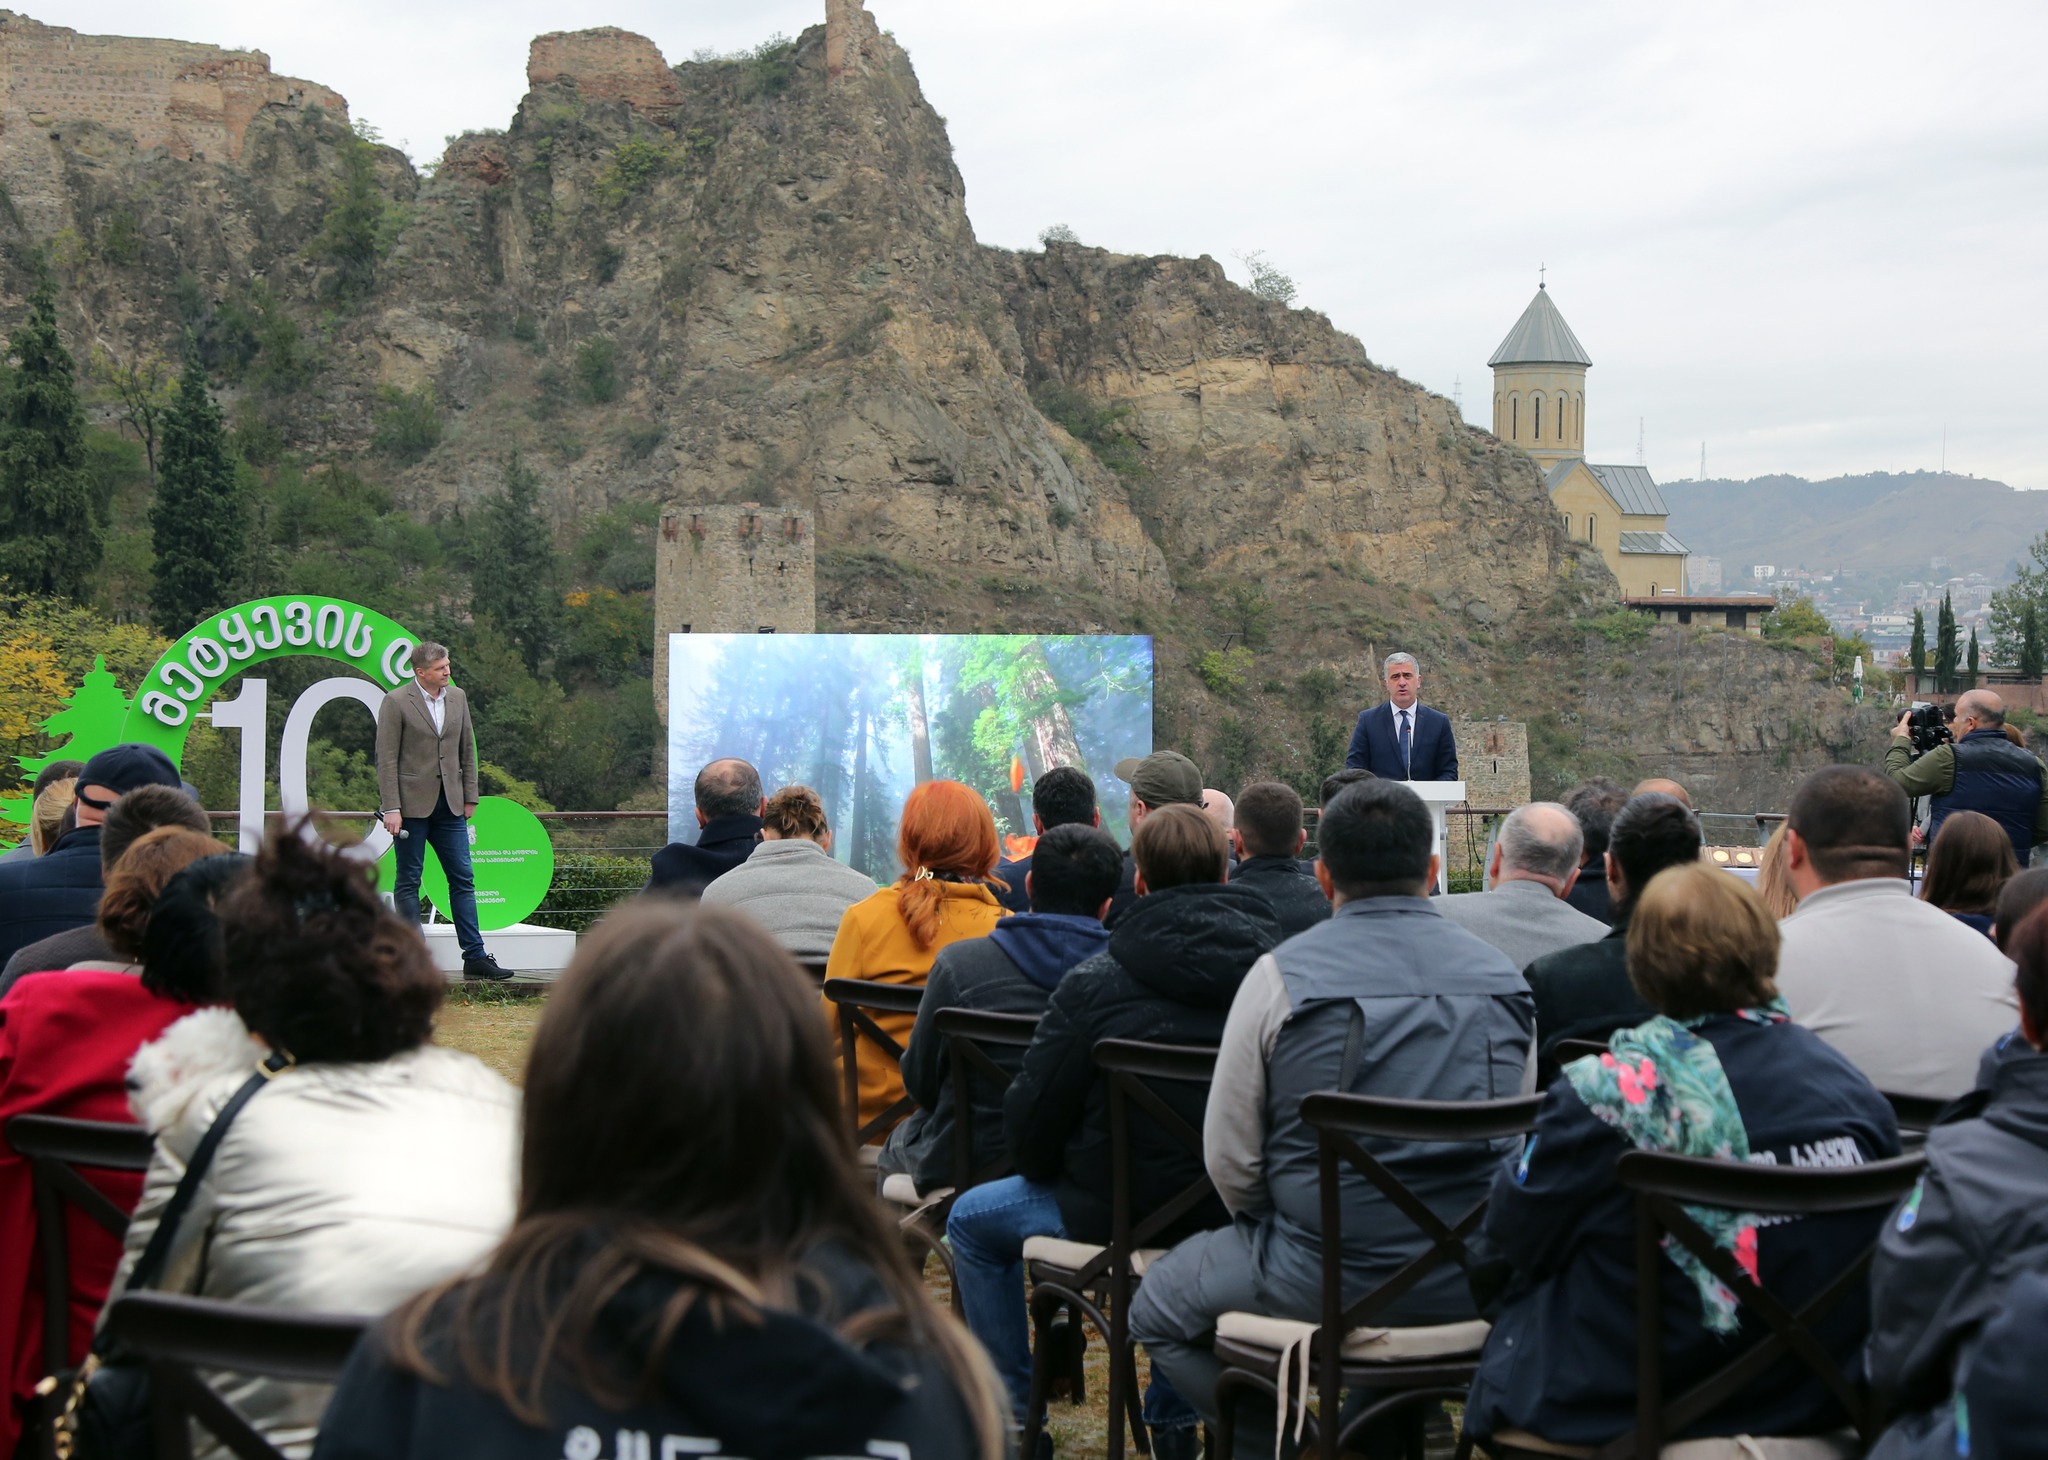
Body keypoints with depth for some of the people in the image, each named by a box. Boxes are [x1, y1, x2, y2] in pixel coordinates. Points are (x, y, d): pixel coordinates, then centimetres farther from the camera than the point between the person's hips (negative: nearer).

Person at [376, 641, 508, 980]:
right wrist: (392, 809, -14)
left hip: (449, 805, 5)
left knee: (463, 879, 3)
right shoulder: (396, 703, -7)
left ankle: (475, 957, 4)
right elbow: (387, 759, -9)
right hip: (412, 803, -5)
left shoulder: (457, 698, 9)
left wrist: (470, 797, 10)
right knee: (408, 882, 3)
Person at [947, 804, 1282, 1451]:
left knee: (973, 1221, 19)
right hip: (1248, 1209, 5)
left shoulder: (1094, 982, -17)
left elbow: (1032, 1123, -10)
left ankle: (1015, 1417, 25)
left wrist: (1047, 1171, 12)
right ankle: (1175, 1418, 40)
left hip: (1130, 1212, -5)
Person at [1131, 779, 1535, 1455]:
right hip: (1474, 1286, 5)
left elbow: (1230, 1159, -6)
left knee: (1158, 1309, 19)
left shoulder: (1279, 975, -9)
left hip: (1326, 1280, -5)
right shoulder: (1505, 977, 3)